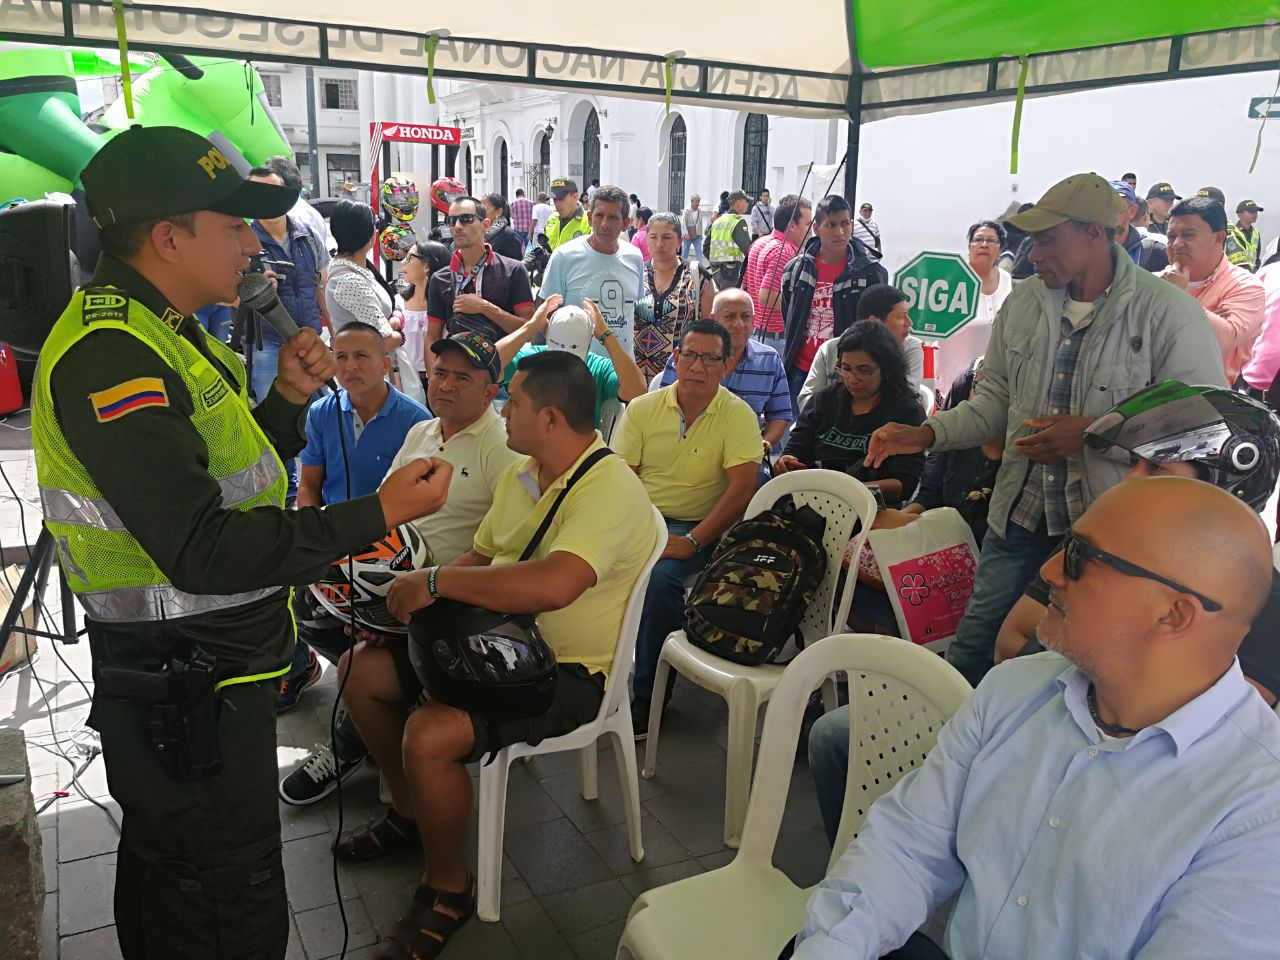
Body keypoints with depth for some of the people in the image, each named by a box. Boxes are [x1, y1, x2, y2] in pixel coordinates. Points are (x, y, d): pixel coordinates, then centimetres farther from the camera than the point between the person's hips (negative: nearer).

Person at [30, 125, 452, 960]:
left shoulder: (157, 333, 10)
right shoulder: (111, 354, -24)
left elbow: (222, 476, 16)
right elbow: (205, 550, -30)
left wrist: (290, 399, 1)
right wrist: (379, 514, -28)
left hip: (200, 666, 10)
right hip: (187, 681, -10)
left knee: (165, 871, 27)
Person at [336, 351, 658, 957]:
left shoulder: (609, 489, -25)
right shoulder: (520, 474, 6)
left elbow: (552, 586, -41)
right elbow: (480, 557, 15)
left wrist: (437, 580, -30)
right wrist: (419, 593, -4)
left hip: (568, 672, -9)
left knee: (429, 736, -27)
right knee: (363, 669, 7)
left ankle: (448, 887, 1)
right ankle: (411, 812, 27)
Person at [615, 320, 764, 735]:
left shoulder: (738, 416, -4)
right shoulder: (643, 408, 5)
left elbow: (742, 488, -12)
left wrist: (691, 542, -21)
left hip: (696, 527, -3)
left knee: (661, 576, -32)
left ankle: (648, 696, -13)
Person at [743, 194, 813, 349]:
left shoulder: (758, 244, 12)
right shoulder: (784, 251, -18)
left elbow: (744, 287, 17)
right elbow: (766, 297, -26)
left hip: (754, 330, 10)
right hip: (777, 335, -10)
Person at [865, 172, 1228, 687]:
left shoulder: (1170, 315, -12)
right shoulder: (1023, 302, 4)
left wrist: (1094, 432, -21)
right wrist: (927, 434, -4)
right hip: (1020, 517, 5)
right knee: (971, 653, 13)